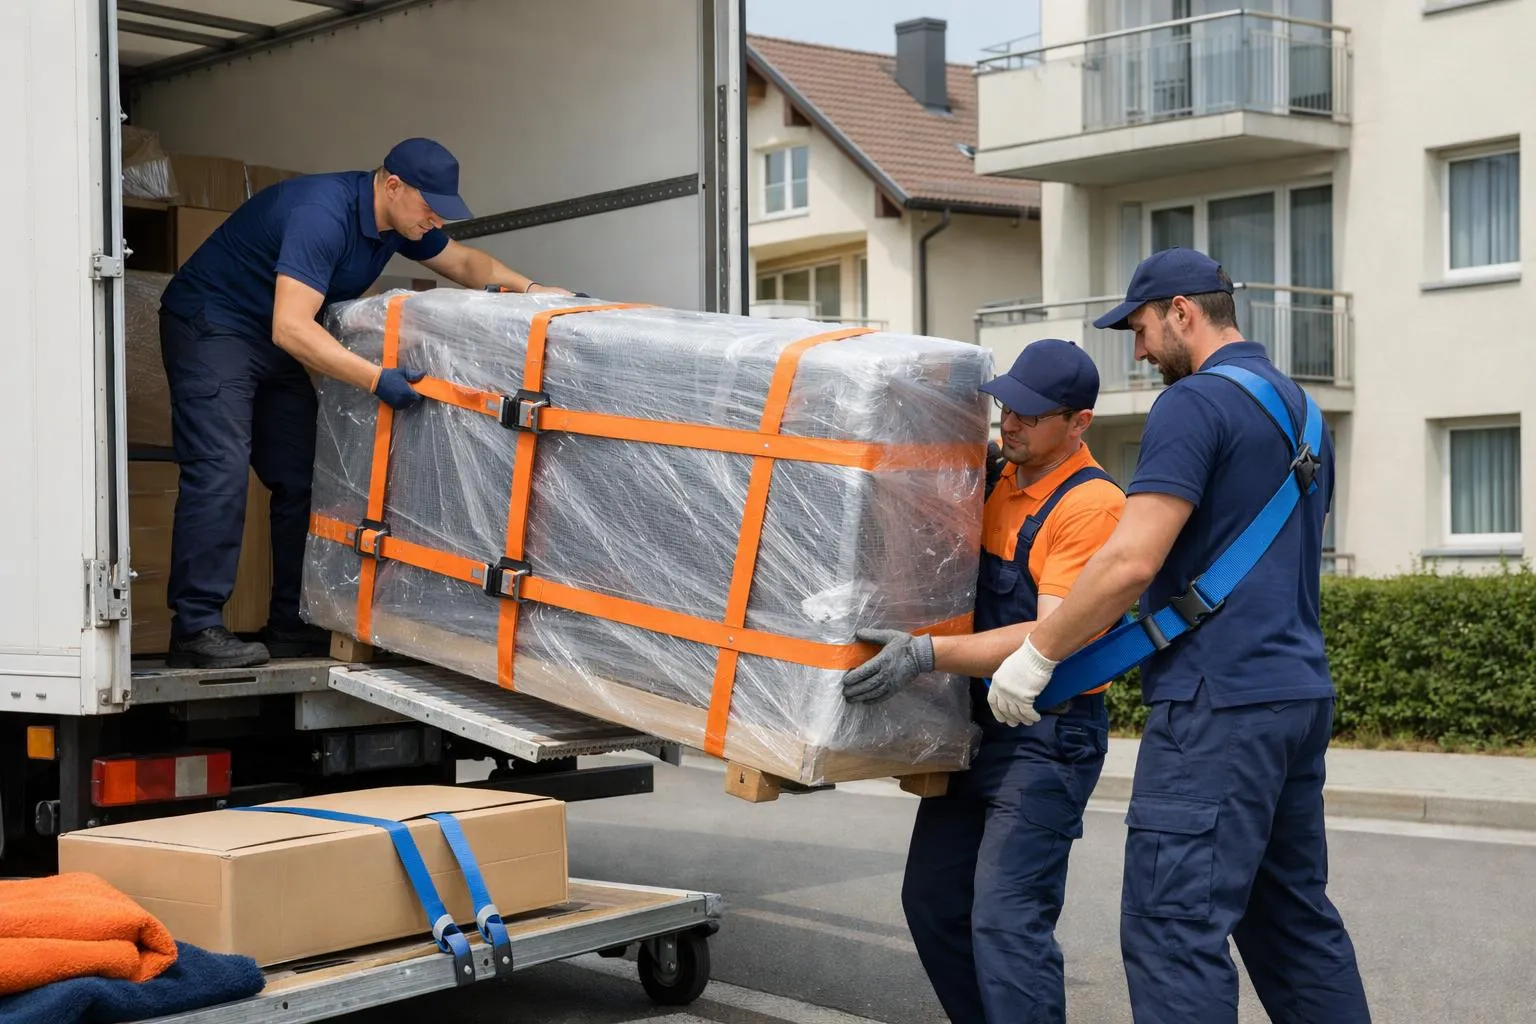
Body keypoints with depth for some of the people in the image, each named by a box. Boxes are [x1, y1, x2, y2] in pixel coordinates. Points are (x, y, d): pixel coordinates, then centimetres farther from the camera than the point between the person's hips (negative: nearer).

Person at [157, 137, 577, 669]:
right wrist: (375, 379, -40)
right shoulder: (323, 214, -30)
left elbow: (464, 262, 16)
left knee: (302, 477, 3)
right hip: (210, 326, -9)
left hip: (271, 340, 9)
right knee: (220, 471, -19)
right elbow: (291, 327, -37)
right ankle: (195, 628, -18)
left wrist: (531, 289, 0)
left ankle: (291, 625, 7)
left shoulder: (401, 219, -1)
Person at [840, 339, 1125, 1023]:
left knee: (1006, 921, -13)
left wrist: (928, 654, -31)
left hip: (1048, 736, -9)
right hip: (974, 727, 9)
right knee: (931, 901, 13)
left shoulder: (1092, 505, -16)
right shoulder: (999, 482, 9)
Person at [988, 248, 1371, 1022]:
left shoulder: (1196, 403, -11)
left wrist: (1037, 654, -9)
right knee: (1293, 916, 16)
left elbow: (1132, 561, -19)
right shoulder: (1299, 409, 18)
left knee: (1174, 928, -8)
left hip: (1219, 701, -10)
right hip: (1299, 694, 10)